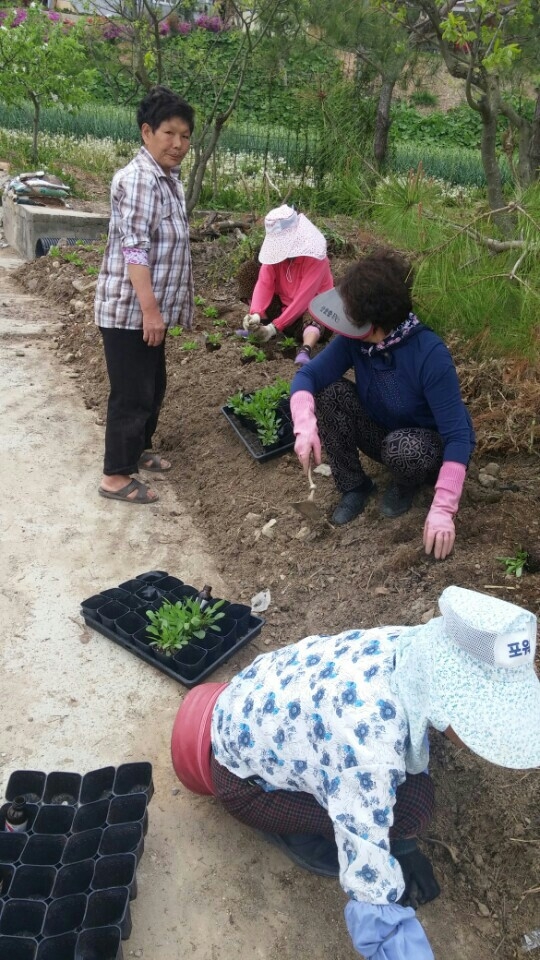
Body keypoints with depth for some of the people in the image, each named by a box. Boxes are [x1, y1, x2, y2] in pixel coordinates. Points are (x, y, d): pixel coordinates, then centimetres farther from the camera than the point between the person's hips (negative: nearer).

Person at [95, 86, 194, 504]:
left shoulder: (168, 179, 13)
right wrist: (150, 309, -27)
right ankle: (116, 476, 9)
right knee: (132, 393, -3)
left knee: (153, 386, 19)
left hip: (150, 308, 10)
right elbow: (133, 248, -24)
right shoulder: (139, 179, -18)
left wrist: (159, 308, 21)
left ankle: (138, 449, 38)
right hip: (129, 310, -10)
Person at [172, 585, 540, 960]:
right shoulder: (368, 737, -43)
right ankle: (287, 824, 7)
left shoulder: (414, 652, -21)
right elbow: (374, 896, -36)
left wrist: (404, 843, 3)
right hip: (243, 771, -6)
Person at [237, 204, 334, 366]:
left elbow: (304, 297, -32)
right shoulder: (275, 250, -8)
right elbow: (264, 284, -19)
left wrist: (275, 327, -39)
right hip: (285, 307, 5)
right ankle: (251, 330, -31)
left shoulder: (315, 255, -25)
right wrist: (256, 313, -39)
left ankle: (305, 351, -64)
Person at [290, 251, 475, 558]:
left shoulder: (430, 354, -34)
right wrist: (305, 426, -39)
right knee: (330, 392, -19)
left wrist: (443, 510, -42)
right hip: (384, 432, 5)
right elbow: (307, 376, -17)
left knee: (401, 447, -39)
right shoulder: (354, 340, -19)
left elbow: (457, 436, -34)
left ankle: (407, 484, -1)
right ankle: (354, 487, -4)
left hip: (435, 445, -4)